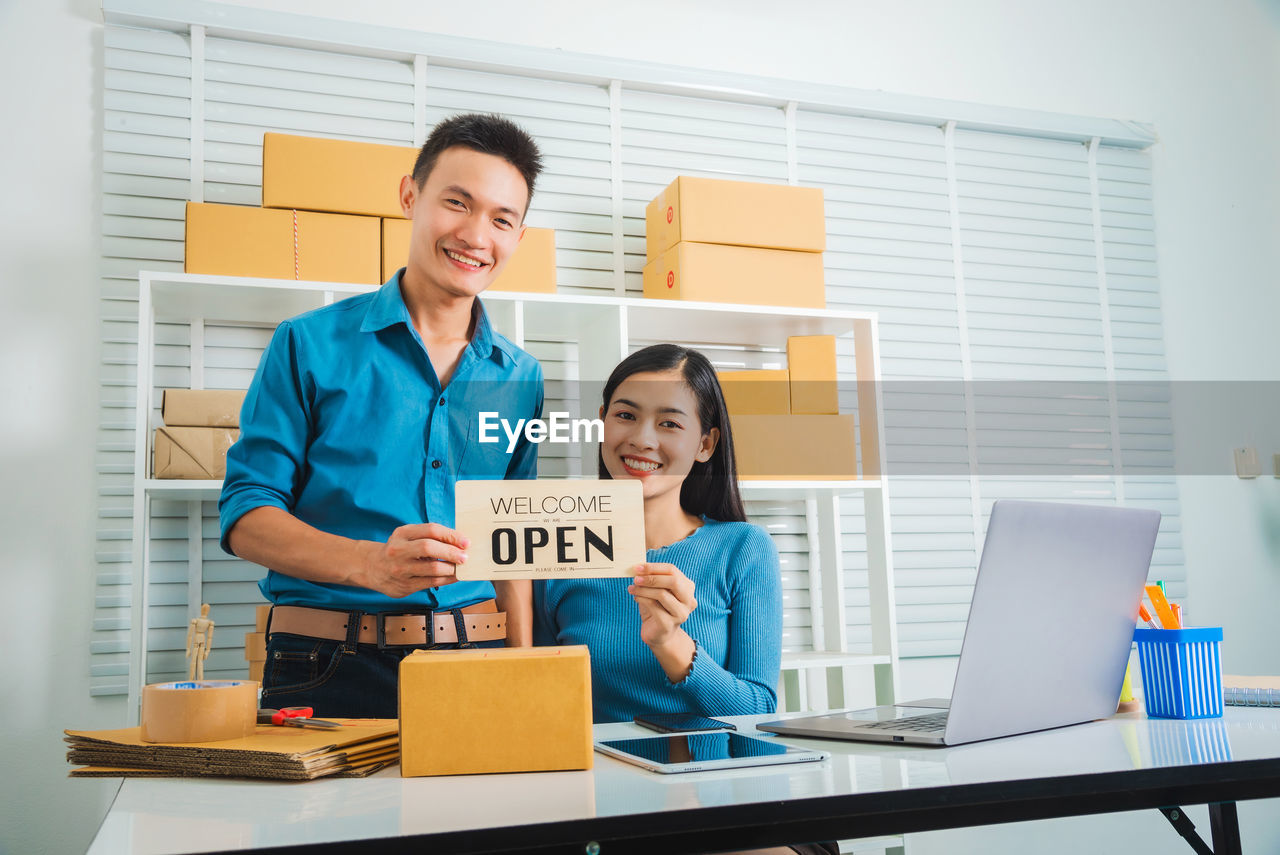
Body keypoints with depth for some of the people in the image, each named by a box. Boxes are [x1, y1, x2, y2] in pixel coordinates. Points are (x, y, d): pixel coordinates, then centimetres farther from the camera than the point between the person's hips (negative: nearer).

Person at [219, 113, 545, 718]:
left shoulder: (520, 378, 10)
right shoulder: (310, 345, -1)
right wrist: (369, 564, -22)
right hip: (328, 669, -3)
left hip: (474, 665, 3)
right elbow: (245, 516, -4)